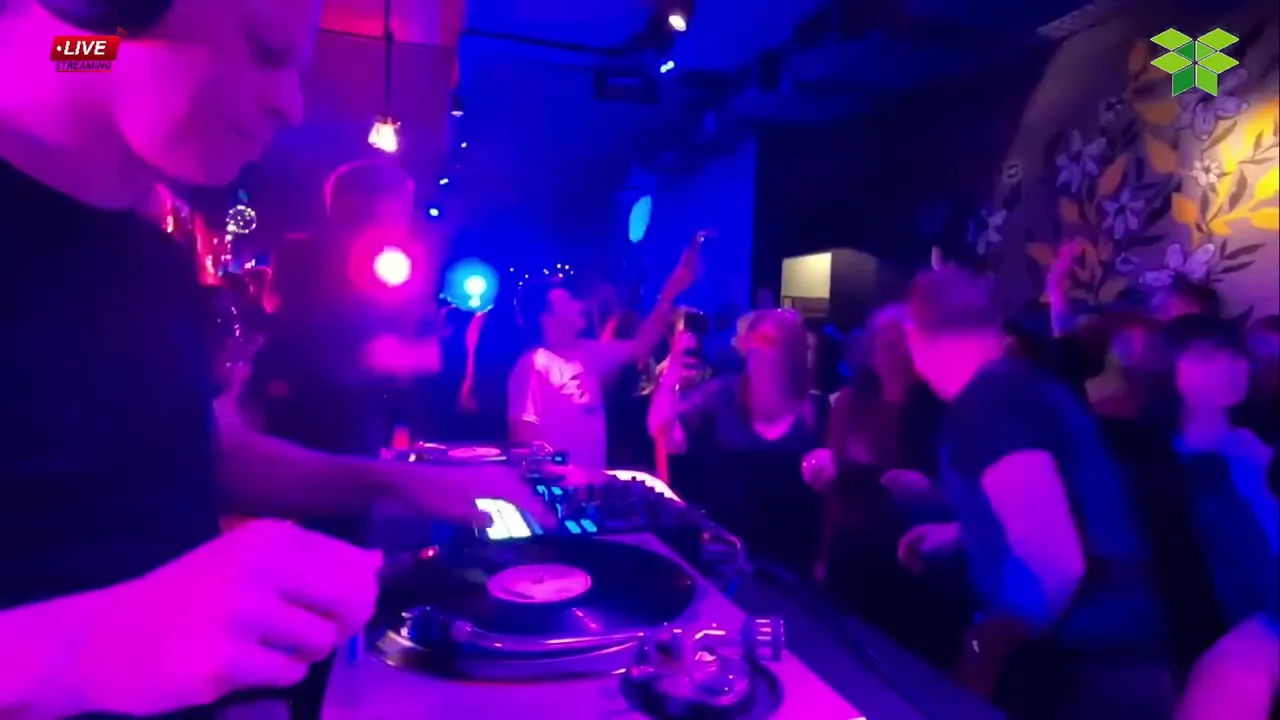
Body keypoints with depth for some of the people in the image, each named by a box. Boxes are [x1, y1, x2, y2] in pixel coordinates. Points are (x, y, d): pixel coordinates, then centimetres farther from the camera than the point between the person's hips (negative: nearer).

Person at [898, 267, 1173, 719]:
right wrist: (960, 534, 26)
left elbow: (1057, 565, -28)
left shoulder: (983, 408, -21)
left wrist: (988, 650, -14)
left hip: (1086, 670, -9)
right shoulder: (1031, 386, 9)